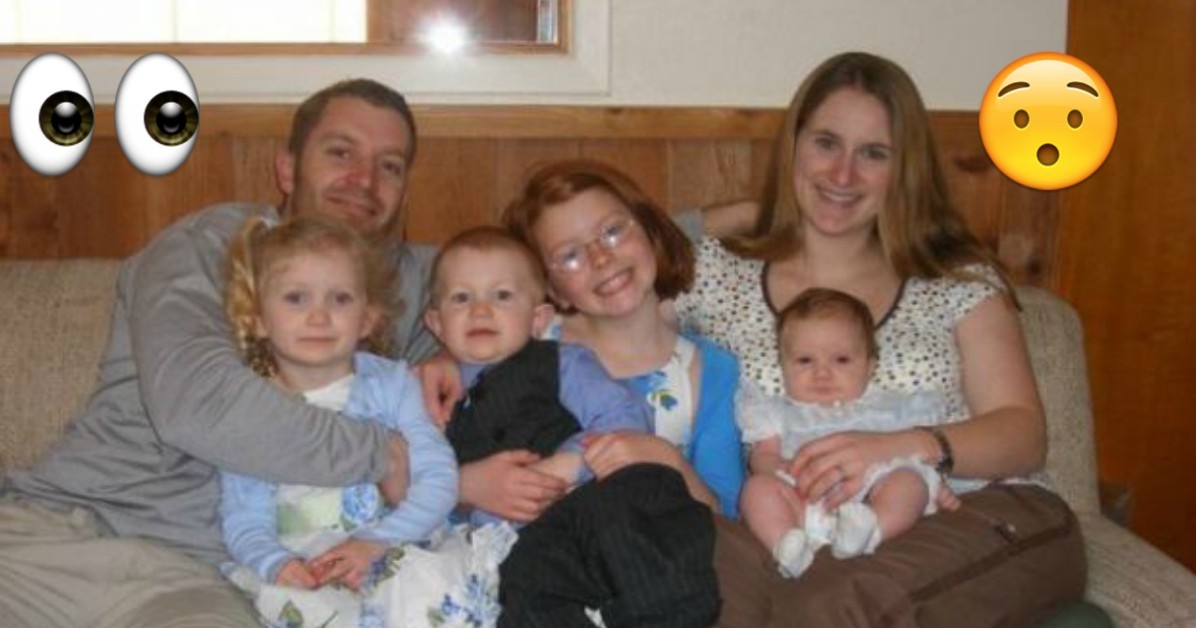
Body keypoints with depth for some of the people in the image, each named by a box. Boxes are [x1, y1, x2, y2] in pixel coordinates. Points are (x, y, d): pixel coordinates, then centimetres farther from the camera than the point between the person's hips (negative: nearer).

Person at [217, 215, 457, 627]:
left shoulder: (391, 383, 6)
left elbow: (438, 479, -2)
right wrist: (277, 564, -22)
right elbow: (244, 521, 1)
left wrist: (376, 542, -17)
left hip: (394, 556, 0)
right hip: (297, 572, 0)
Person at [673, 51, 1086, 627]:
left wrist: (904, 447, -16)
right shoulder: (713, 275, 11)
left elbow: (1023, 434, 3)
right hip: (807, 545, 2)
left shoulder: (961, 280, 10)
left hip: (975, 522, -1)